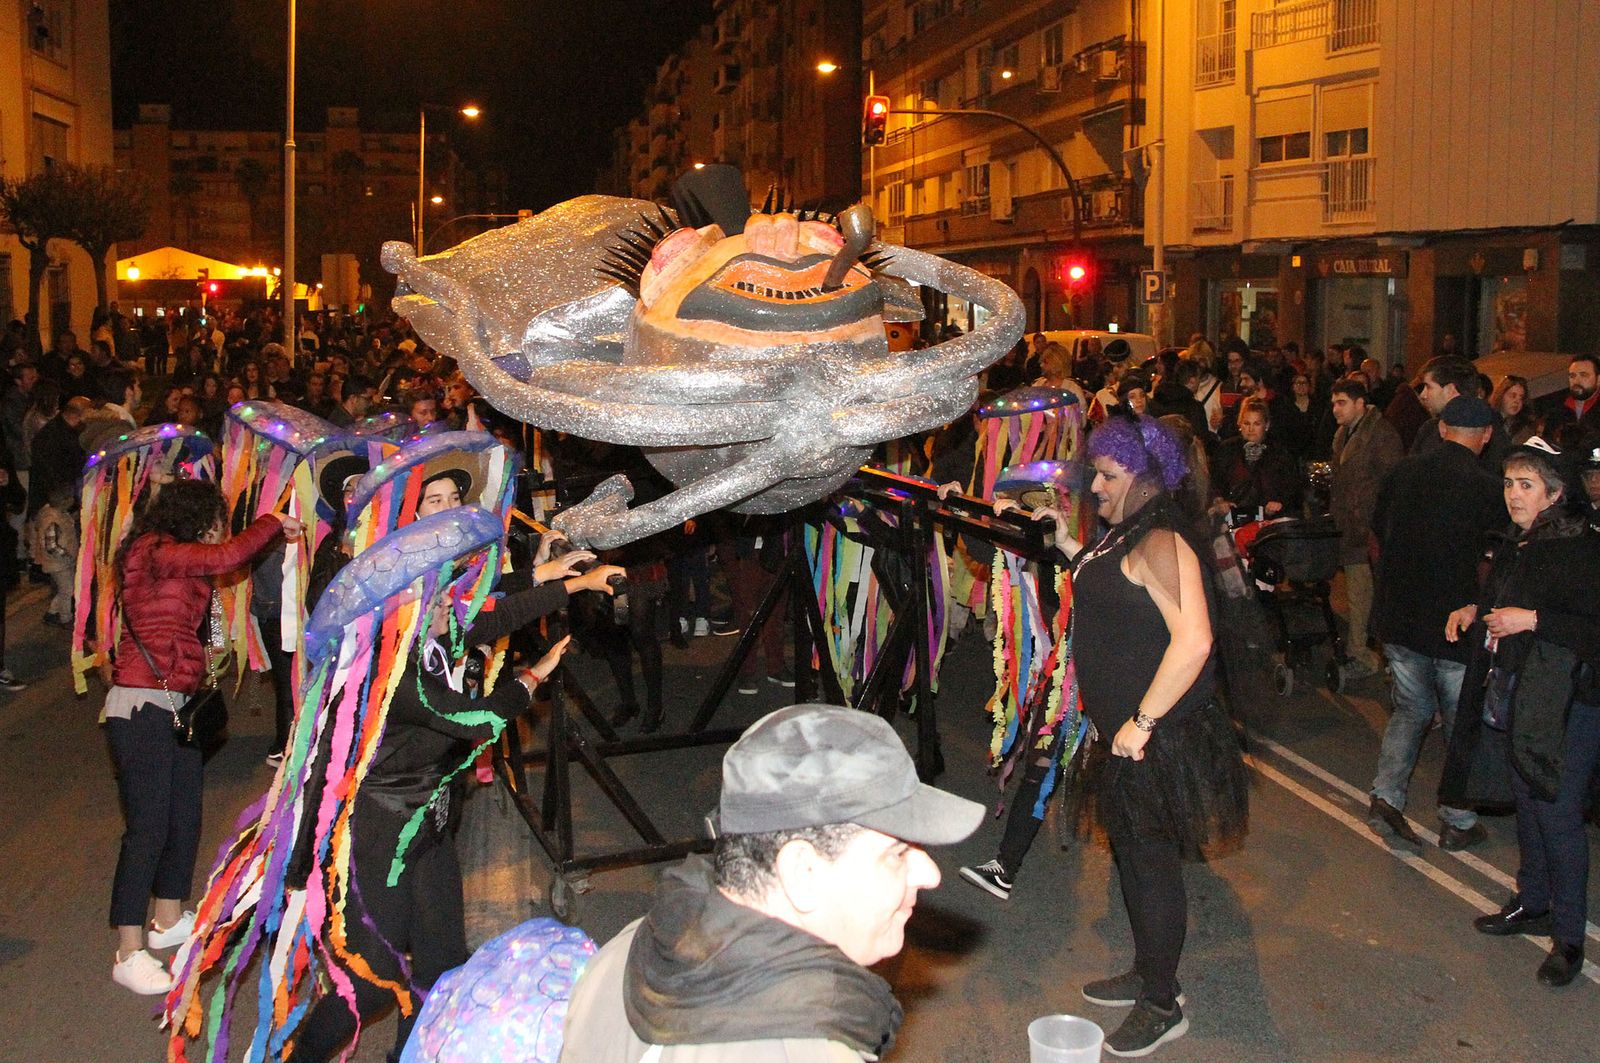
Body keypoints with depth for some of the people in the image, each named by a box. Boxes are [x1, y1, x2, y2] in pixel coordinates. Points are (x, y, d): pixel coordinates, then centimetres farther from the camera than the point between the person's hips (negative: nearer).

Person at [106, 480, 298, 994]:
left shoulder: (180, 564, 17)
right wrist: (274, 522, -9)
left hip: (178, 706, 10)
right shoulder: (154, 552, -13)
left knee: (185, 819, 16)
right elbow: (227, 556, -23)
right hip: (141, 706, -10)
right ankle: (128, 953, 2)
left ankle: (168, 919, 34)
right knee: (147, 827, -6)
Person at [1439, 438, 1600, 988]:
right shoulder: (1512, 546, 10)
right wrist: (1474, 611, 7)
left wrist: (1532, 620, -24)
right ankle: (1533, 903, 32)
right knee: (1527, 805, 17)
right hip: (1510, 697, 8)